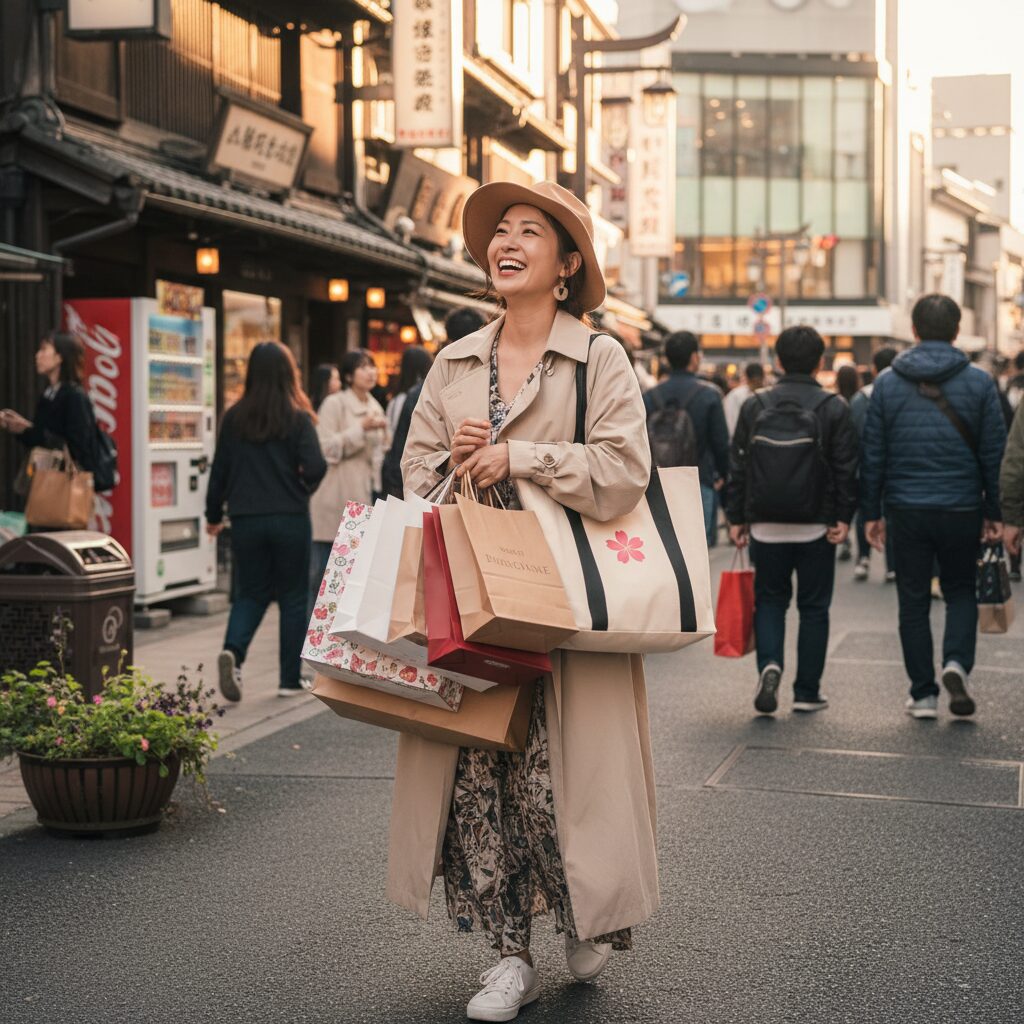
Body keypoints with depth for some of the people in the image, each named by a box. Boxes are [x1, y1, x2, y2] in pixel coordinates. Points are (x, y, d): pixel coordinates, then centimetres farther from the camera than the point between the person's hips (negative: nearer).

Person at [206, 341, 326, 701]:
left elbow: (220, 469, 5)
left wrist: (214, 515, 17)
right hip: (290, 519, -2)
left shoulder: (234, 417, 1)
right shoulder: (298, 418, -8)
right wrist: (303, 487, 7)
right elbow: (315, 467, -16)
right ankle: (289, 679, 12)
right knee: (292, 597, 10)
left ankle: (233, 651, -13)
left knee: (250, 593, 14)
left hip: (246, 519, 2)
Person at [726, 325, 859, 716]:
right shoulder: (834, 408, -3)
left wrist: (736, 518, 7)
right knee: (813, 607, 9)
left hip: (766, 526, 1)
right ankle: (807, 692, 11)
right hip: (816, 527, -1)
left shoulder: (754, 406, 1)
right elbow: (846, 469, -6)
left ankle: (769, 664, -10)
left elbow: (738, 467, 3)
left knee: (769, 599, 15)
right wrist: (844, 518, -2)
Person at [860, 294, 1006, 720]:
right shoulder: (979, 382, -2)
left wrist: (871, 512, 7)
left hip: (906, 509, 0)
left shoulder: (887, 383, 0)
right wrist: (994, 512, 7)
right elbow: (994, 452, -1)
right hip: (961, 509, 0)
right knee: (961, 590, 17)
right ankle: (956, 662, -7)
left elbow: (872, 454, 1)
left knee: (913, 600, 9)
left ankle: (923, 694, 10)